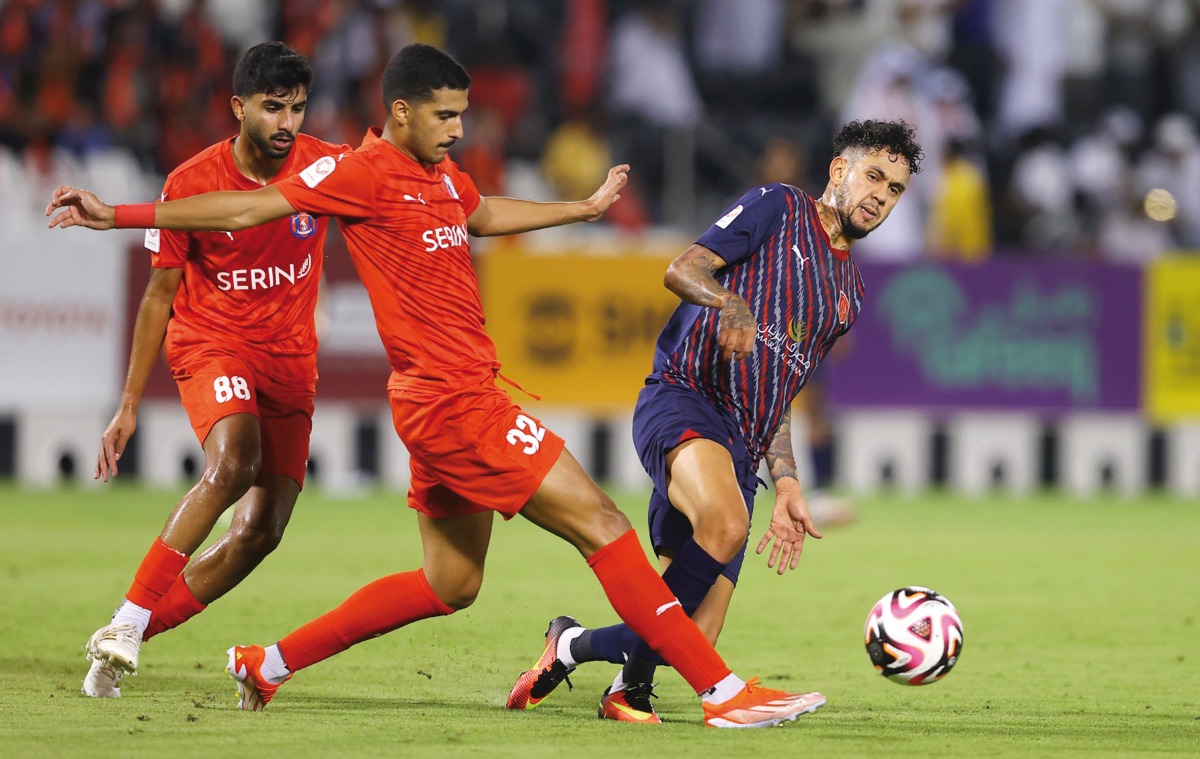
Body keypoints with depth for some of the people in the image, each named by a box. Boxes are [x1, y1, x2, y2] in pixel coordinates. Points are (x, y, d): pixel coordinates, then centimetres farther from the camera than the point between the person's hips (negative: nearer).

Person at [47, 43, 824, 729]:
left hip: (459, 396, 10)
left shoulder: (443, 176, 14)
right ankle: (724, 691, -11)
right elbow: (250, 208, -9)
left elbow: (483, 214, 37)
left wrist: (586, 207, 45)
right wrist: (119, 216, -10)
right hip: (452, 398, -10)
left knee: (451, 582, 18)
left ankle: (269, 663, 24)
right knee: (602, 526, -11)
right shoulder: (366, 172, -11)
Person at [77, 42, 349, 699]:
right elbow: (160, 293, -1)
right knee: (232, 463, -33)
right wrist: (129, 405, -1)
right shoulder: (192, 183, -10)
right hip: (210, 343, -3)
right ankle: (129, 618, -30)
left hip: (290, 361, 3)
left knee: (260, 531, -7)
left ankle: (131, 636, 6)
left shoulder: (325, 166, -6)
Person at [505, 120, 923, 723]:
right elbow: (681, 270, -5)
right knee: (724, 524, -38)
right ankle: (635, 681, -21)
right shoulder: (778, 208, 6)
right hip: (683, 397, -7)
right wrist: (730, 303, -25)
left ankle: (573, 644, 21)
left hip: (739, 448, 7)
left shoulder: (848, 293, 26)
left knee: (693, 639, -7)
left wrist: (785, 483, 18)